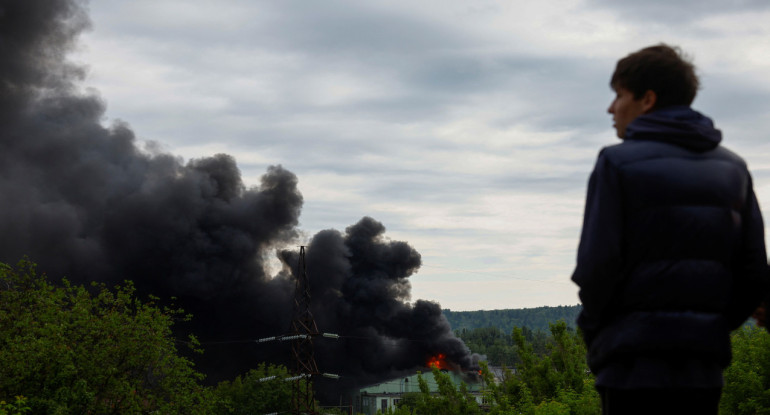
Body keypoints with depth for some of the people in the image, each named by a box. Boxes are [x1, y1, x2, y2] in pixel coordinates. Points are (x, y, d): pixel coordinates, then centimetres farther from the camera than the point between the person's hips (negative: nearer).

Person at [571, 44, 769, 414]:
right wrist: (712, 328, 14)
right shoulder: (733, 168, 13)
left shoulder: (619, 163, -6)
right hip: (704, 371, 6)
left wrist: (593, 329, 3)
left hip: (635, 367, -6)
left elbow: (596, 267, -13)